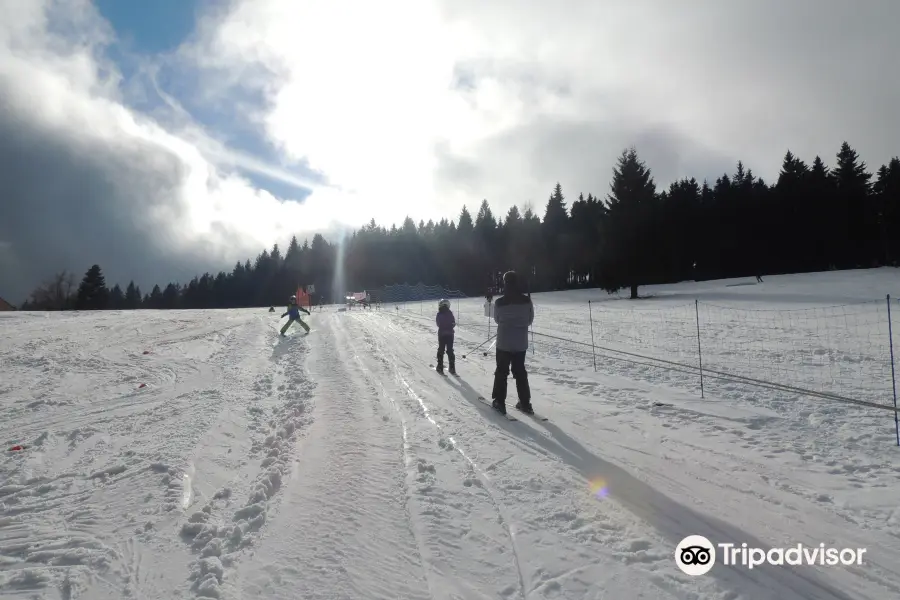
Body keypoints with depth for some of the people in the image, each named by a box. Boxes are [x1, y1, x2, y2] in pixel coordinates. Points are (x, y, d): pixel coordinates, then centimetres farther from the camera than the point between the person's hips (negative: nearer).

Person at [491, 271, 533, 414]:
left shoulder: (499, 302, -15)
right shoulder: (526, 300, -9)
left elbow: (497, 319, 2)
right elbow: (530, 320, 3)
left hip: (504, 343, -2)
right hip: (521, 343, 3)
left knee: (501, 372, 11)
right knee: (520, 372, 15)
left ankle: (499, 402, 14)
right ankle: (525, 403, 18)